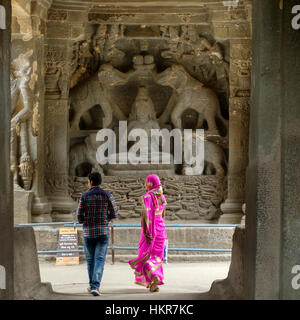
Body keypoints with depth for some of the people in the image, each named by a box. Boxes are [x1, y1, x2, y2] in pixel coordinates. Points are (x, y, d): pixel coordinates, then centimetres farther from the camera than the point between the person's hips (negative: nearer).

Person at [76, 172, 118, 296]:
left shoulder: (84, 196, -4)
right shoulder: (107, 195, -2)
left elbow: (79, 217, -4)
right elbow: (114, 214, 0)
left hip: (88, 232, 0)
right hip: (103, 232, 0)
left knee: (90, 259, 16)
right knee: (99, 260, -3)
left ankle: (92, 285, 26)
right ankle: (95, 286, -17)